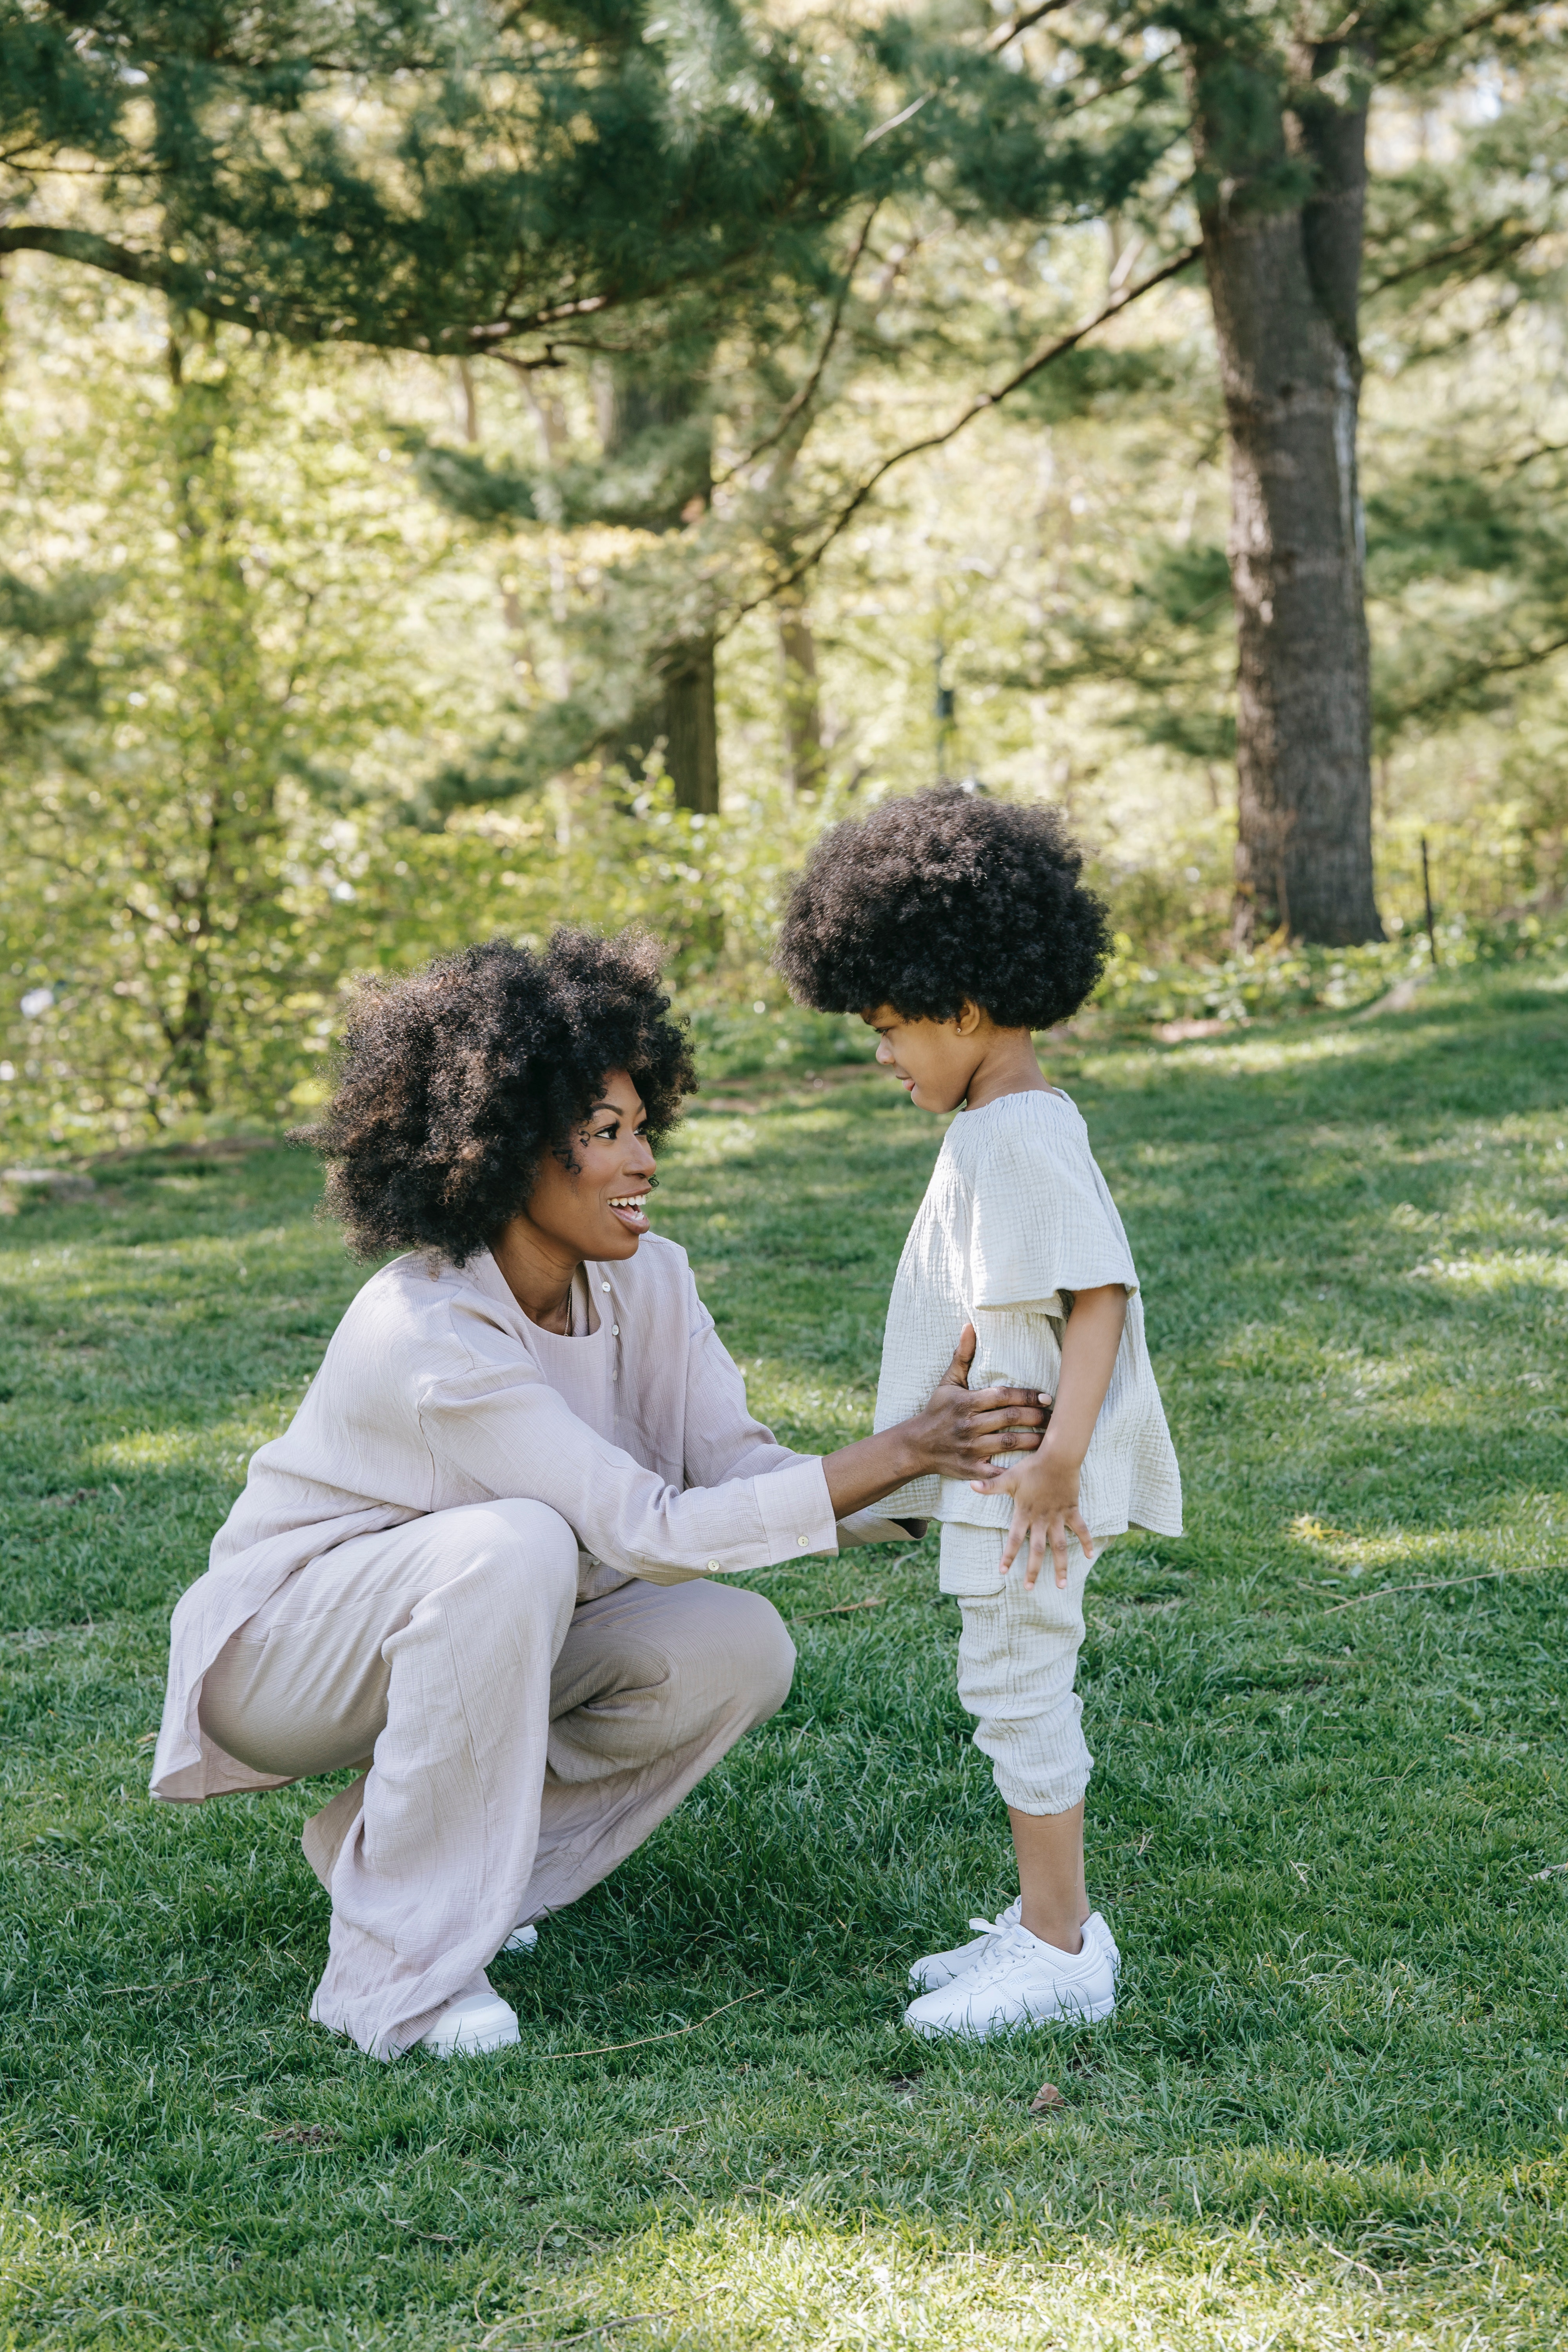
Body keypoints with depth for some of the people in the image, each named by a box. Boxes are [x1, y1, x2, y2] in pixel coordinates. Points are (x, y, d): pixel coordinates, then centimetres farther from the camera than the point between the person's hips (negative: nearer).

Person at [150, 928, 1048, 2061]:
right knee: (516, 1547, -36)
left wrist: (935, 1476, -30)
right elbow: (654, 1534, -35)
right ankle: (401, 1968, -26)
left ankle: (384, 1839, 3)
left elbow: (736, 1471, -14)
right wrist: (898, 1452, -38)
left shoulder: (646, 1279, -9)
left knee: (740, 1652, -14)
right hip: (284, 1642, -7)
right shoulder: (429, 1333, -32)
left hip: (482, 1629, 7)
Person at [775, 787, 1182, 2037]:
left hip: (1030, 1482, -11)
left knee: (1019, 1689, -4)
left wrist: (1061, 1456, -29)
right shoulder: (1002, 1129, 14)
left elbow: (1101, 1295, -25)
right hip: (996, 1474, 11)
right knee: (1019, 1692, 16)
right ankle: (1049, 1921, 26)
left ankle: (1060, 1951, 5)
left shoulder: (1024, 1140, -19)